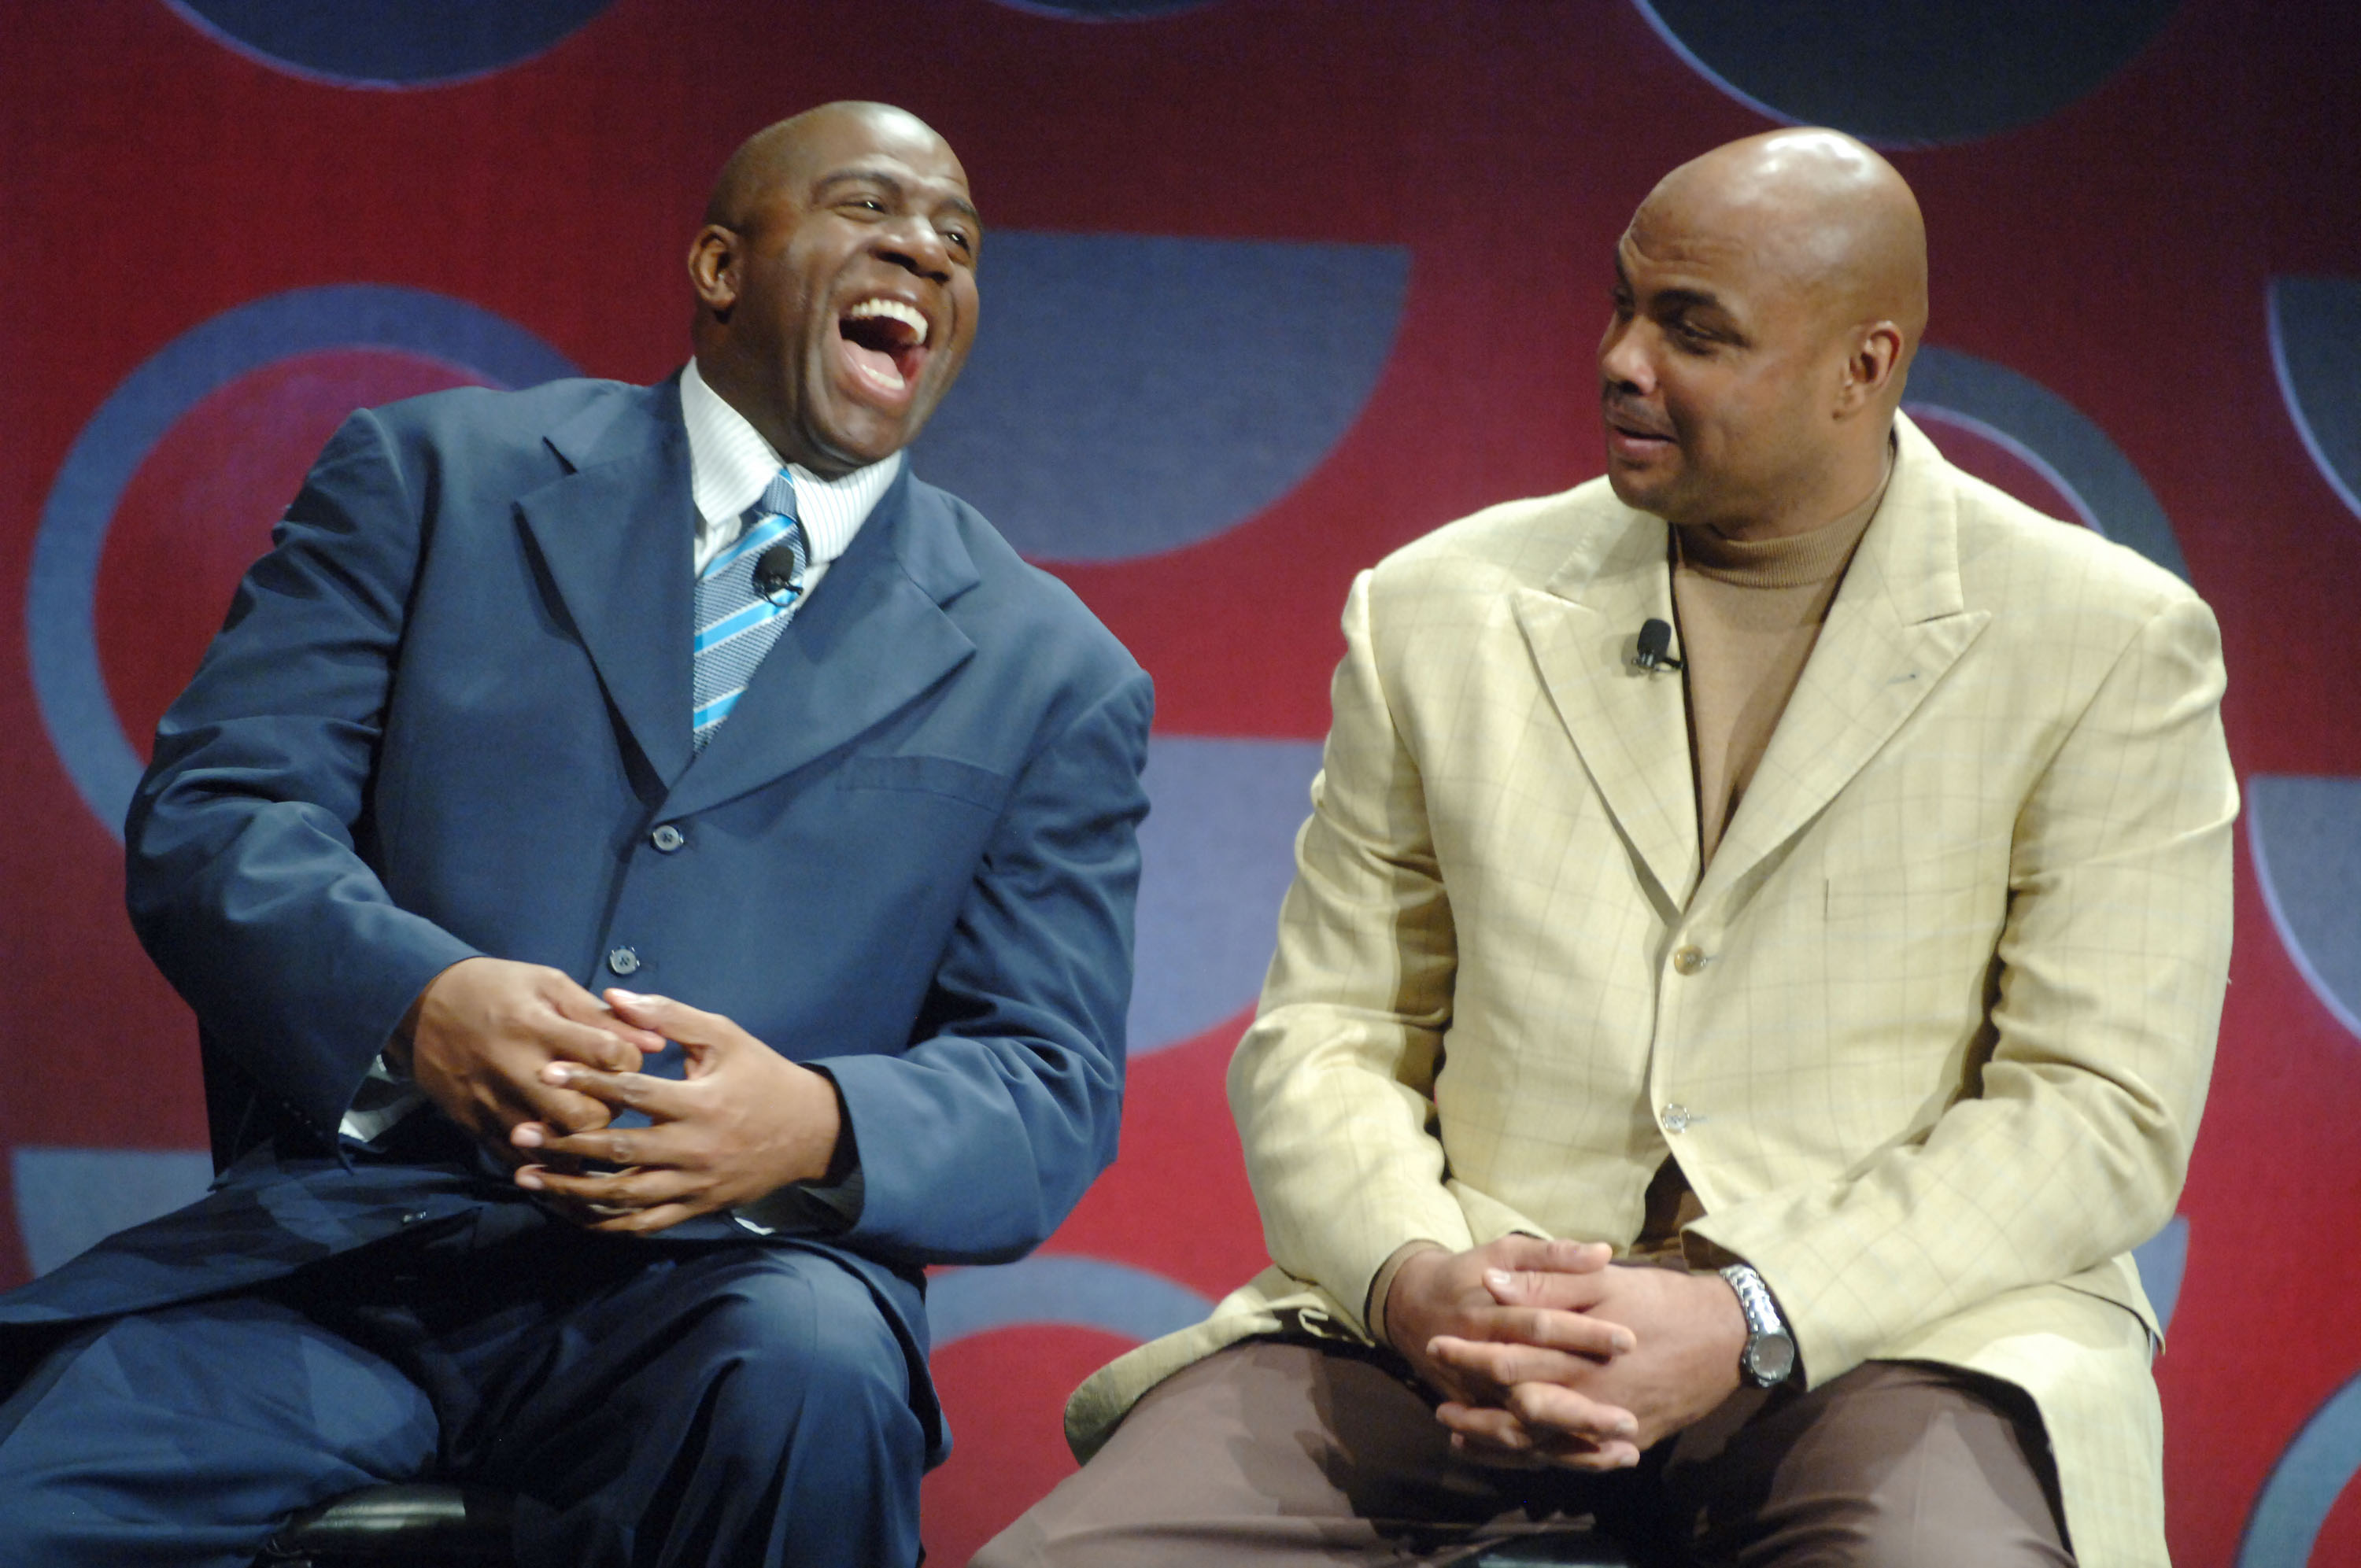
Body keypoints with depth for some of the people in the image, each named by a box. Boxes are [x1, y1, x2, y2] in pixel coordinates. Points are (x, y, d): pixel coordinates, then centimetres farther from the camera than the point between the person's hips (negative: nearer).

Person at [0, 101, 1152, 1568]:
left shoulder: (1051, 672, 12)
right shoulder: (435, 475, 11)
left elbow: (1051, 1096, 6)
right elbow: (212, 810, 2)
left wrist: (820, 1128, -18)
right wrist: (414, 998, -21)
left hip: (724, 1276, 1)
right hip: (340, 1232, 0)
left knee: (808, 1379, -35)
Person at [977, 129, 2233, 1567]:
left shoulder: (2111, 648, 3)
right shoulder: (1439, 611, 12)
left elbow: (2104, 1108, -3)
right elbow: (1324, 1034, 12)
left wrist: (1748, 1324, -15)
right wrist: (1410, 1279, -10)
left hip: (1887, 1327, -2)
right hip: (1467, 1323, 3)